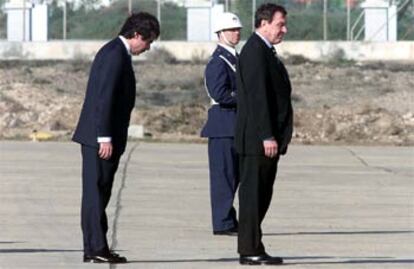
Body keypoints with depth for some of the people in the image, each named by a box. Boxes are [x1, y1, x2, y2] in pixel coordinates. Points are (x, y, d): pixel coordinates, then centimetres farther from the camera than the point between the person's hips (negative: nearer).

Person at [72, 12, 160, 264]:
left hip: (99, 137, 10)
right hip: (101, 138, -10)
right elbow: (104, 98, -21)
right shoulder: (115, 54, -14)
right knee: (96, 192, -8)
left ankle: (95, 248, 13)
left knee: (98, 193, 10)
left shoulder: (115, 51, 18)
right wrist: (105, 138, -23)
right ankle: (96, 248, -7)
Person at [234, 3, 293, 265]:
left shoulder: (265, 51, 19)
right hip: (257, 138, -10)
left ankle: (252, 247, 17)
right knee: (253, 193, -6)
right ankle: (250, 251, -4)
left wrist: (276, 136, 19)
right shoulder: (255, 51, -14)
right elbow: (257, 96, -20)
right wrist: (267, 136, -23)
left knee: (261, 195, 12)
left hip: (268, 138, 10)